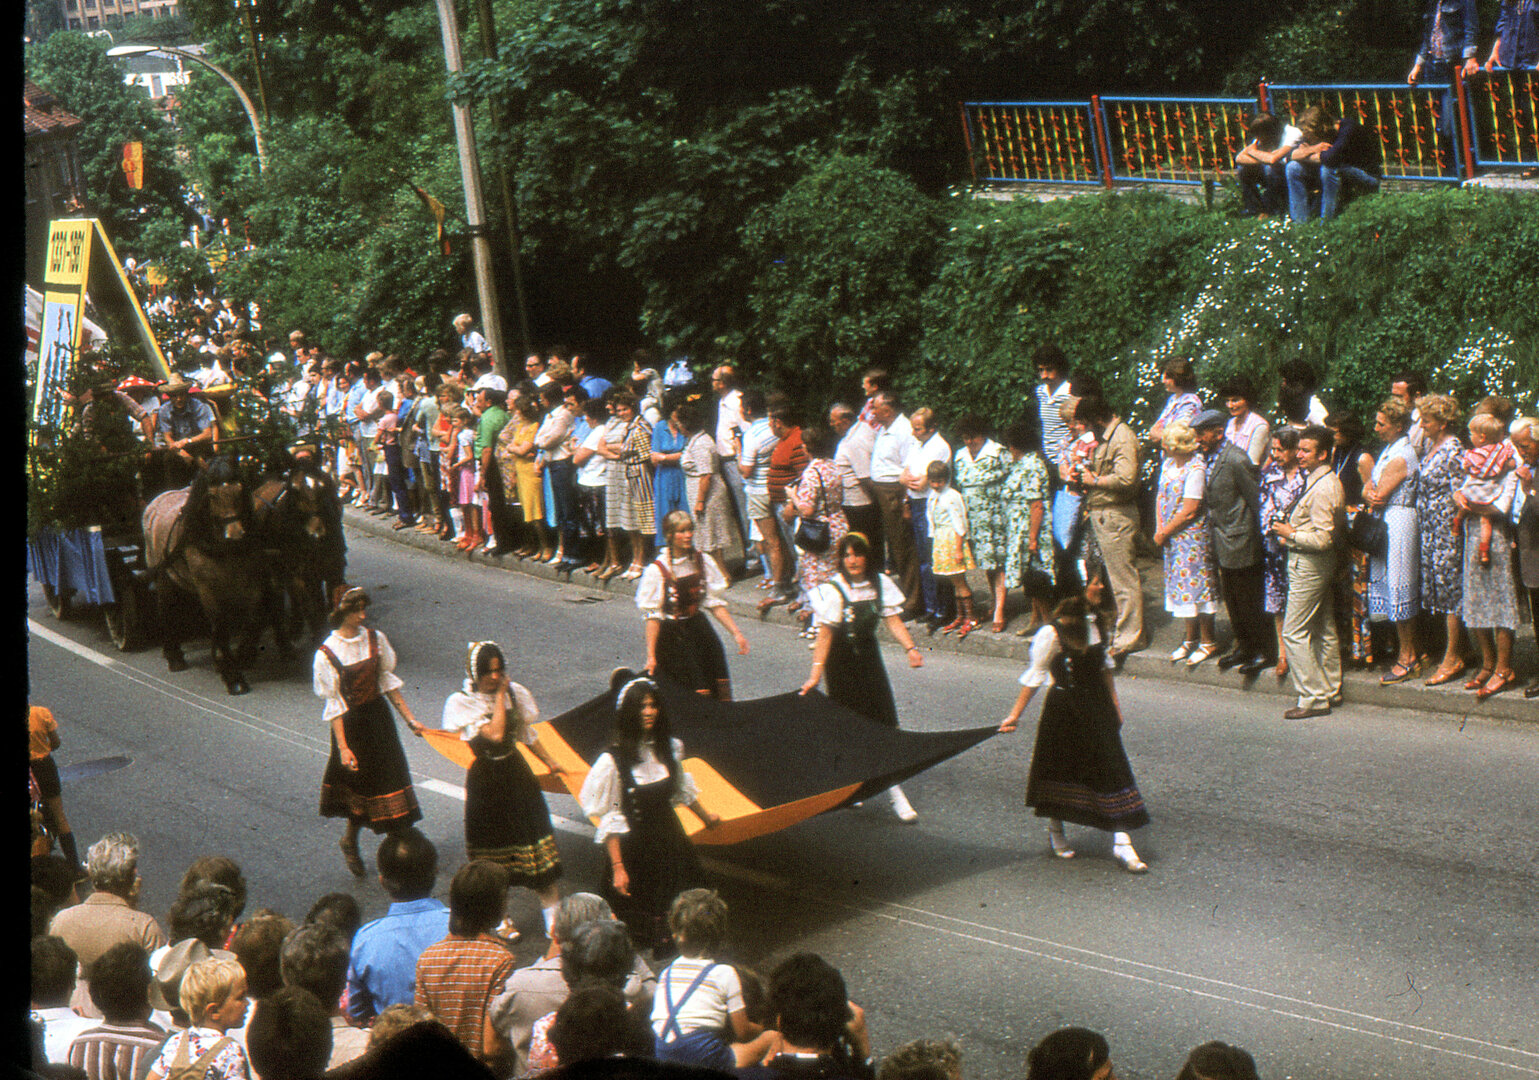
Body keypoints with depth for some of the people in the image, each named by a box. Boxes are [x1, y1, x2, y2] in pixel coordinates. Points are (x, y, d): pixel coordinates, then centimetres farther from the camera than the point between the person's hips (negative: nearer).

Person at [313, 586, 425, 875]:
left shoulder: (376, 639, -2)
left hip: (379, 716, 4)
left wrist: (410, 719, 6)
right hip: (351, 724, -4)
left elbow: (388, 681, 8)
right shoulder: (327, 653, -15)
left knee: (391, 775, 7)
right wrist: (343, 747, -17)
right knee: (361, 782, 5)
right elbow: (334, 705, -14)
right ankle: (349, 842, 30)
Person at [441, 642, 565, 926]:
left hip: (517, 775, 3)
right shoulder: (461, 702, -13)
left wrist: (549, 761, 20)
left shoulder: (514, 692, 0)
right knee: (493, 852, 8)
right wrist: (499, 695, -18)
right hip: (486, 782, -3)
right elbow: (494, 734, -26)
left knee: (537, 844, 2)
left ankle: (553, 919, 9)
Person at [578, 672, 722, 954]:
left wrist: (705, 816, 32)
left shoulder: (669, 748, -1)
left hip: (670, 840, 5)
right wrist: (617, 867, -15)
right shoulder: (612, 761, -18)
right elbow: (609, 821, -14)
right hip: (634, 849, -5)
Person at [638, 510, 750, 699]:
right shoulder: (657, 570, -10)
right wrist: (651, 655, -12)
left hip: (700, 628, 5)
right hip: (672, 636, -5)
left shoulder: (704, 563, 3)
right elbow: (652, 615, -9)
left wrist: (736, 633, 0)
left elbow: (716, 604, 8)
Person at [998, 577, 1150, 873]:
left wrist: (1114, 704, 16)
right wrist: (1015, 714, -11)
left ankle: (1122, 842, 2)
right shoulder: (1053, 632, -18)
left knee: (1113, 767, -1)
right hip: (1064, 707, -5)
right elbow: (1035, 676, -11)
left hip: (1097, 704, 5)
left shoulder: (1097, 622, 1)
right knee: (1060, 768, 9)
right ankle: (1056, 832, 33)